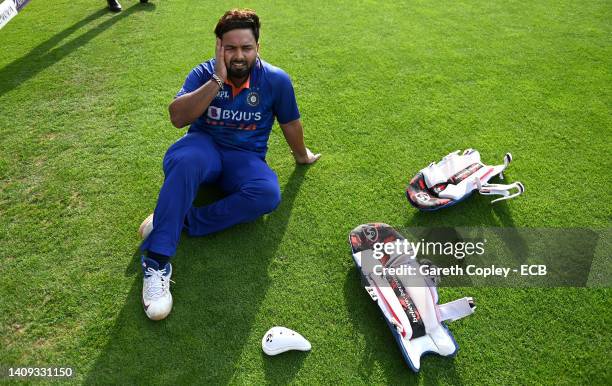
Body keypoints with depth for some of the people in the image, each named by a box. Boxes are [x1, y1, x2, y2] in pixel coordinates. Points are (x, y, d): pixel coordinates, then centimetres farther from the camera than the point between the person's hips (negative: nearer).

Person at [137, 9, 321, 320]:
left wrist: (301, 156, 23)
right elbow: (177, 118, -18)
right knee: (186, 160, -39)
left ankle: (182, 221, -27)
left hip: (245, 157, 1)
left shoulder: (276, 80, -5)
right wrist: (217, 80, -23)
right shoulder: (205, 73, -5)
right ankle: (157, 260, -35)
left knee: (268, 194, -34)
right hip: (204, 145, 0)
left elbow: (290, 123, 11)